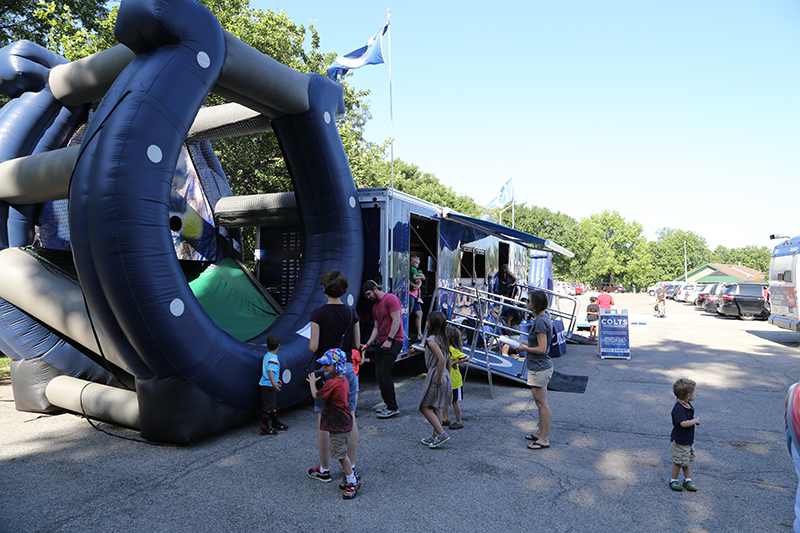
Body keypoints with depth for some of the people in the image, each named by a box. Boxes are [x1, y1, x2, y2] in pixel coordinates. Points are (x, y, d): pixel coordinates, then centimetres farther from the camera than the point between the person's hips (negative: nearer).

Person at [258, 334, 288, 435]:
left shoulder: (267, 355, 12)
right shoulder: (273, 358, -20)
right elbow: (270, 371, -32)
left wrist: (276, 380, 34)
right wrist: (273, 383, -40)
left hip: (269, 385, 10)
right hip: (268, 386, -10)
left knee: (273, 406, 20)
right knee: (267, 407, -4)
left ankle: (275, 424, 32)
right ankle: (264, 428, 2)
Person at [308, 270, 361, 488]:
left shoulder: (317, 314, -10)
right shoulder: (352, 313, 0)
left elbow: (313, 347, -12)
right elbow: (358, 345, 4)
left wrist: (309, 343, 9)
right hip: (347, 367, 3)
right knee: (350, 419, 11)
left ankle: (324, 468, 19)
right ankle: (351, 466, 21)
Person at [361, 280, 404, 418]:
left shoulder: (391, 299, -7)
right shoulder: (375, 306, 21)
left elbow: (396, 320, -14)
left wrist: (389, 339, -19)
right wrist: (367, 344, 9)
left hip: (393, 342, -9)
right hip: (381, 343, 9)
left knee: (384, 373, -13)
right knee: (378, 375, 6)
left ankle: (393, 408, -6)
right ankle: (389, 403, 17)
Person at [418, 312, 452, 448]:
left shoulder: (431, 340, -17)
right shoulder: (443, 339, 9)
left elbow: (441, 359, -28)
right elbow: (448, 360, 14)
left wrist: (439, 379, -21)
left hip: (435, 376, -9)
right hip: (445, 376, 9)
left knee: (425, 407, 1)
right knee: (436, 407, 15)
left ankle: (441, 434, -5)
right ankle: (435, 437, 22)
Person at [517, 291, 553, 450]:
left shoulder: (540, 321, -22)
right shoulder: (543, 318, 10)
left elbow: (541, 349, -24)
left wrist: (524, 348, -12)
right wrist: (526, 342, 12)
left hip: (539, 368, -11)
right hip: (540, 367, 11)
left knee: (542, 403, -1)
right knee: (540, 402, 20)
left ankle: (544, 440, 8)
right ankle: (541, 432, 32)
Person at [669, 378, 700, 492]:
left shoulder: (689, 406, 3)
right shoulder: (678, 408, -27)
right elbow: (684, 423, -34)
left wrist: (694, 419, 0)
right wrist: (695, 420, -18)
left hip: (689, 440, 8)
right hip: (679, 441, -8)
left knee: (686, 461, 18)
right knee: (678, 462, 3)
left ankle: (688, 480, 30)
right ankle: (673, 481, 19)